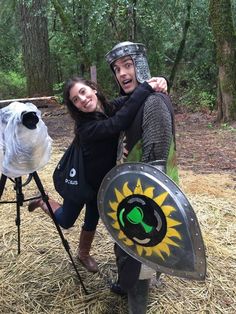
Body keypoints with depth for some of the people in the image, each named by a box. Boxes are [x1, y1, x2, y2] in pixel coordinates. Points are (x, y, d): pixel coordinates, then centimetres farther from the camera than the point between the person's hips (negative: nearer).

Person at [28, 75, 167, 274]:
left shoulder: (113, 107, -17)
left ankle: (84, 254, 47)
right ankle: (43, 202, 44)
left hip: (103, 181, 5)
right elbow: (120, 122, -51)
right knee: (66, 221, 16)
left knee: (92, 221, 21)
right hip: (81, 180, -5)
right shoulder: (87, 127, -36)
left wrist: (154, 84, -37)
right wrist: (147, 87, -52)